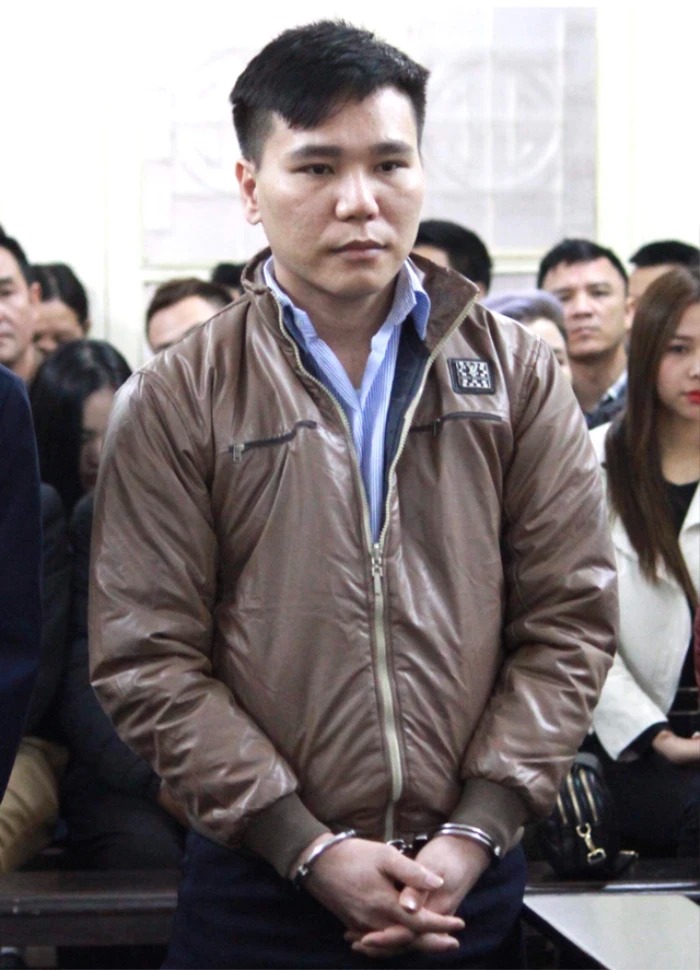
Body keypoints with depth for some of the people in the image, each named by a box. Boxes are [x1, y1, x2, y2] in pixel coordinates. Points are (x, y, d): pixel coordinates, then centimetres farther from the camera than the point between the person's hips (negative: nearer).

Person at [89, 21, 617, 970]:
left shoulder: (519, 376, 4)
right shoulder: (173, 402, -2)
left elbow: (570, 618, 2)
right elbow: (146, 661, -6)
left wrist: (474, 834, -8)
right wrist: (311, 848, -12)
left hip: (474, 882, 2)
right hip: (261, 888, -2)